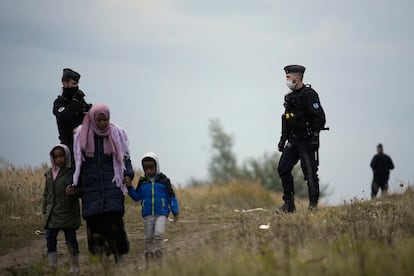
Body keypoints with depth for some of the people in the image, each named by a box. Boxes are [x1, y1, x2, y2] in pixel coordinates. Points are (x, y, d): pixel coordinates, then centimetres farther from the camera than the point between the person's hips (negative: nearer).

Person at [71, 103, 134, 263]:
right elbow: (77, 162, 11)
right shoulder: (82, 136, 6)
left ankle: (119, 258, -8)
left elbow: (125, 157, 9)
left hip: (112, 183, -1)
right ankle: (96, 260, -1)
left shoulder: (117, 134, 5)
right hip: (91, 186, 1)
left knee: (114, 220, -14)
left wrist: (128, 174, -8)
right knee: (94, 221, -4)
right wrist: (74, 184, 5)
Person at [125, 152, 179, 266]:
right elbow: (137, 197, 13)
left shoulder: (164, 180, 2)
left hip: (161, 213, -3)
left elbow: (171, 197, 5)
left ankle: (158, 257, -16)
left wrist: (175, 212, 4)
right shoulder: (142, 182, 9)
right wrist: (130, 188, -2)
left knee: (158, 234, -20)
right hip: (148, 214, 3)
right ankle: (149, 260, 11)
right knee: (148, 237, 5)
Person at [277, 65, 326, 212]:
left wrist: (315, 137, -21)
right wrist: (283, 139, 20)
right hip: (293, 141, 8)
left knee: (310, 172, -7)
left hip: (306, 141, -8)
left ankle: (313, 204, 0)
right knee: (283, 168, 2)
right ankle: (289, 203, 7)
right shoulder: (290, 97, 16)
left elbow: (319, 118, -16)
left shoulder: (309, 94, -11)